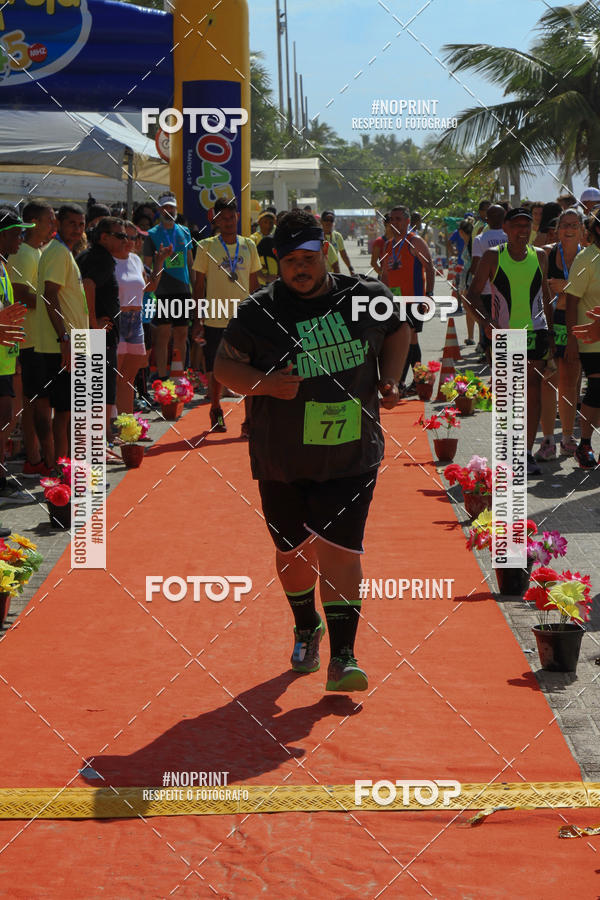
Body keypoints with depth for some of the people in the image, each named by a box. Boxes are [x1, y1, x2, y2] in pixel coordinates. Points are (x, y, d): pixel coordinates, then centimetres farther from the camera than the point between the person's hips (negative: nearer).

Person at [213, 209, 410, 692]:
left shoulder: (367, 297, -1)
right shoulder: (259, 312, -7)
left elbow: (398, 329, 18)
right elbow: (224, 365, 0)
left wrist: (390, 381, 3)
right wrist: (264, 384, -18)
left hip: (352, 456, -1)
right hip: (282, 458, 1)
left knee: (340, 549, -10)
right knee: (292, 550, 13)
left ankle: (343, 657, -5)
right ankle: (306, 628, 41)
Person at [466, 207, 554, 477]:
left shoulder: (539, 256, 6)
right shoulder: (493, 256, -1)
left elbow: (546, 297, 15)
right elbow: (473, 294, 0)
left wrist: (550, 334, 12)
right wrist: (486, 322, -16)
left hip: (535, 332, 1)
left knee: (533, 392, -2)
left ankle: (527, 453, 2)